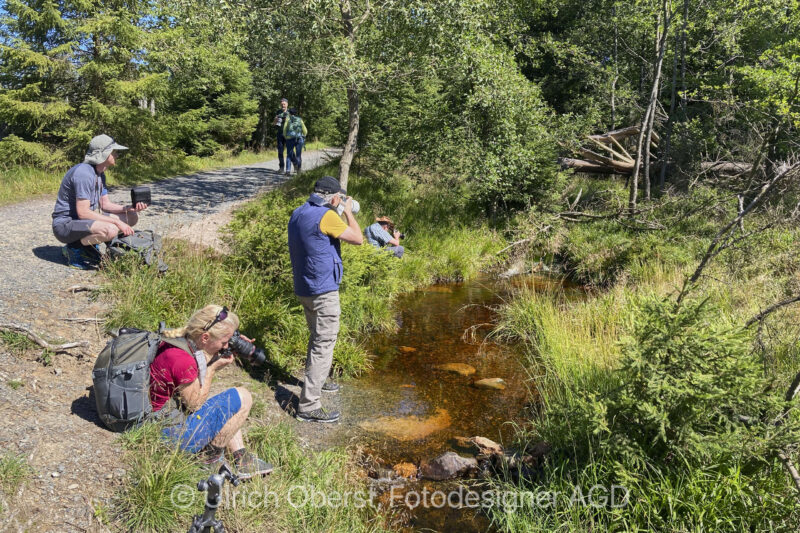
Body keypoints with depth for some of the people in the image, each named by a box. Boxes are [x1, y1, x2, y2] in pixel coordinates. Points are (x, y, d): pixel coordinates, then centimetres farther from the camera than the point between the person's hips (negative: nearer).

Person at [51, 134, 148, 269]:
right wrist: (117, 222, -25)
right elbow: (83, 212, -26)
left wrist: (129, 208, -7)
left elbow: (105, 204, 11)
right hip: (66, 224, -10)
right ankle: (73, 249, -10)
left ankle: (89, 245, 5)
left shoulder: (100, 174, 9)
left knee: (132, 217, 4)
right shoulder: (84, 173, -23)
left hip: (86, 219, 10)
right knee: (110, 230, -36)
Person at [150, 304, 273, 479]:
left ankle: (241, 460, 18)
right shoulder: (182, 360, -28)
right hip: (173, 434, -10)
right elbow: (195, 404, -15)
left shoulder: (175, 339, -1)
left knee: (228, 405, 25)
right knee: (242, 397, -8)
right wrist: (213, 368, -9)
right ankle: (211, 455, 7)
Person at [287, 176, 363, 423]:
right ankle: (308, 406, -5)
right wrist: (348, 212, -1)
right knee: (324, 344, -5)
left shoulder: (298, 213, 8)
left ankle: (317, 380, 46)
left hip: (304, 289, 9)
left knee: (317, 337, 26)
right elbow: (358, 238, -14)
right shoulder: (326, 216, -19)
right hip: (323, 290, -9)